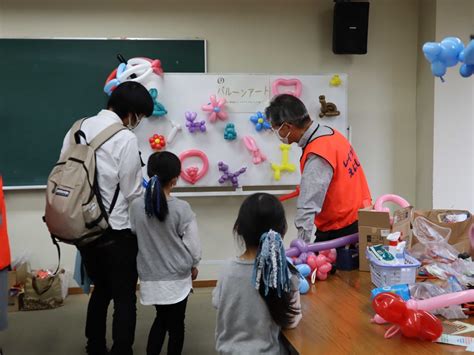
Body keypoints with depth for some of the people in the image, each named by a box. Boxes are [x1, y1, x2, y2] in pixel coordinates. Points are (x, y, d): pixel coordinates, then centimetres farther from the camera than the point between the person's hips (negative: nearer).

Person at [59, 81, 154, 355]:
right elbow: (132, 193, -11)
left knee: (101, 290, 23)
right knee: (125, 298, 8)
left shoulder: (77, 129, 3)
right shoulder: (126, 138, -16)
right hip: (116, 232, -7)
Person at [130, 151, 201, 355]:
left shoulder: (136, 206, -8)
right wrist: (193, 266, 9)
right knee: (176, 323, 13)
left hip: (150, 278, 3)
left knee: (161, 319, 22)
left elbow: (134, 238, 2)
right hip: (177, 277, -3)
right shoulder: (182, 208, -17)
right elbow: (193, 245, -11)